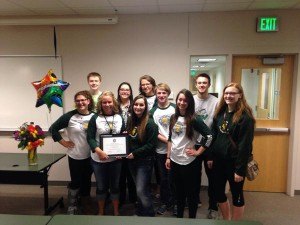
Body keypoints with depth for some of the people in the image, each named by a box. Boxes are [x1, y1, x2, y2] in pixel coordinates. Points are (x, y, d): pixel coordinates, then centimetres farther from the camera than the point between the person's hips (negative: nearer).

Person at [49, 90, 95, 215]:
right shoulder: (70, 116, -11)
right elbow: (53, 129, -7)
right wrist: (63, 142, -8)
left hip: (90, 156, 3)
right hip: (75, 156, -3)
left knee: (87, 180, 19)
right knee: (75, 182, 7)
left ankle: (85, 204, 41)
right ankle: (72, 207, 28)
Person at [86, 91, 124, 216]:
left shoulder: (119, 117, 1)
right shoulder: (95, 118, -7)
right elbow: (90, 138, -9)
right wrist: (99, 151, -23)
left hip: (116, 158, 2)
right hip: (99, 159, -2)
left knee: (115, 185, 15)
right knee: (101, 186, 14)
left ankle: (116, 211, 34)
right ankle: (101, 211, 35)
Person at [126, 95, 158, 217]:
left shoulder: (150, 123, -15)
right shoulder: (130, 121, 6)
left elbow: (151, 145, -18)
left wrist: (135, 153, -18)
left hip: (144, 162, -6)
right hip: (132, 161, 6)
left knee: (141, 191, -4)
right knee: (139, 189, 19)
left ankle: (149, 214, 17)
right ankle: (140, 212, 36)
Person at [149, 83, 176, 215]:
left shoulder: (175, 108, -1)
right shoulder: (153, 112, 2)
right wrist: (166, 140, -14)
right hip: (160, 150, 1)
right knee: (163, 178, 13)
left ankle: (174, 202, 27)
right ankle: (164, 202, 30)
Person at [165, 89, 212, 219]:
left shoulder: (194, 119, -14)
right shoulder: (173, 118, 4)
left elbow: (209, 136, -19)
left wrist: (198, 152, -15)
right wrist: (168, 157, 9)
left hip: (190, 162, -6)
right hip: (175, 161, 6)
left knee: (191, 193, 11)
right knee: (179, 192, 22)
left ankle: (192, 218, 30)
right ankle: (179, 215, 40)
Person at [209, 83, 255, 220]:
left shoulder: (245, 116, -14)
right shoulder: (220, 112, 5)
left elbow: (245, 145, -16)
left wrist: (240, 169, -17)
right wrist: (211, 157, 8)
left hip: (234, 162, -6)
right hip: (219, 160, 6)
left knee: (236, 195, 11)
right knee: (218, 192, 15)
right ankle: (226, 220, 38)